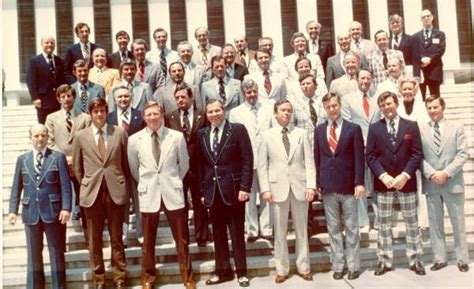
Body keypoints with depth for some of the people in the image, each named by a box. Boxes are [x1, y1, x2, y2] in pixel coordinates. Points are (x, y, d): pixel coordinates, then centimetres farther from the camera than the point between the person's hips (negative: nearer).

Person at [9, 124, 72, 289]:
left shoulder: (58, 157, 2)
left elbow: (66, 185, -3)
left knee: (57, 252, 6)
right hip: (31, 212, 2)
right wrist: (13, 210, 1)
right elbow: (16, 187, 9)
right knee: (33, 254, 8)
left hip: (53, 211, -2)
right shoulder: (22, 159, 11)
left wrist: (66, 208, -12)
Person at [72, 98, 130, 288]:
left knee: (117, 237, 7)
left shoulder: (120, 133, 3)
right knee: (94, 239, 7)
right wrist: (86, 186, 9)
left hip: (116, 191, 0)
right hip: (92, 193, 1)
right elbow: (77, 167, 11)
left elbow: (126, 162, 7)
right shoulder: (80, 136, 3)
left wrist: (126, 186, 7)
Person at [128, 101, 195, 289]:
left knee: (181, 238, 6)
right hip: (148, 194, 1)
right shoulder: (135, 140, -1)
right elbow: (133, 168, 12)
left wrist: (174, 182, 10)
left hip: (172, 192, 0)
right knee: (148, 240, 11)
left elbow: (184, 164, 9)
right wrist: (145, 184, 12)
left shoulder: (177, 137, -3)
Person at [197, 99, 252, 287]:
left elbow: (247, 160, -7)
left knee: (237, 233, 5)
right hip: (212, 191, 4)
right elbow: (201, 164, 10)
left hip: (233, 189, -4)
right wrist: (202, 190, 5)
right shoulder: (201, 134, 9)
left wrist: (245, 187, -14)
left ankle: (241, 272, 16)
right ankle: (223, 271, 22)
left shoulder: (238, 130, -3)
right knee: (218, 233, 10)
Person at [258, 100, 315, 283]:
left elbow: (309, 162, 3)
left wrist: (311, 185, -7)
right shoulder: (267, 135, 3)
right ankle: (282, 269, 17)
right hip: (277, 188, -1)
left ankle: (303, 267, 21)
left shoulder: (301, 133, 6)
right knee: (280, 232, 6)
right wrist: (265, 189, -7)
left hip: (299, 187, 1)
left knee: (302, 230, 10)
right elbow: (262, 165, 1)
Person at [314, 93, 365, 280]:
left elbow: (359, 158, -3)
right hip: (327, 186, 2)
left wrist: (359, 182, -11)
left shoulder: (353, 128, 0)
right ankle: (338, 265, 16)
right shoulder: (319, 130, 9)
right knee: (333, 229, 8)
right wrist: (317, 182, 3)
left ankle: (353, 265, 14)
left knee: (351, 228, 6)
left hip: (348, 185, -2)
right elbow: (317, 158, 10)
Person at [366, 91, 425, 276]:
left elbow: (417, 154, -1)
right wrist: (383, 176, -13)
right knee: (384, 225, 6)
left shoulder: (411, 126, 3)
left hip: (406, 182, 0)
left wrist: (405, 175, -12)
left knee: (412, 223, 7)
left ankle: (415, 260, 18)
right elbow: (370, 156, 0)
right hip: (383, 182, 0)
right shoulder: (374, 128, 4)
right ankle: (384, 261, 14)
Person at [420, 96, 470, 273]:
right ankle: (439, 259, 15)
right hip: (431, 183, 1)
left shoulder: (456, 127, 4)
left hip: (452, 182, -1)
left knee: (458, 222, 6)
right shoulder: (420, 129, 4)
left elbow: (462, 154, -4)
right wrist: (431, 174, -14)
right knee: (435, 223, 6)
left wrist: (446, 173, -14)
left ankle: (462, 259, 15)